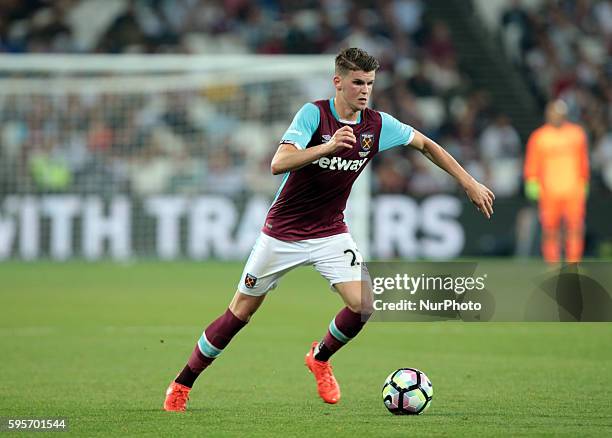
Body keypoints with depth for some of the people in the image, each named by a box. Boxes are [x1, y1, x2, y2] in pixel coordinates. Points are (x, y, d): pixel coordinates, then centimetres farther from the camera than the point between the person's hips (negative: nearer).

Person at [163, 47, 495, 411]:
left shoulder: (378, 125, -7)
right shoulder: (314, 114, -19)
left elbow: (425, 145, 9)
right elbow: (279, 163, -31)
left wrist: (470, 183, 7)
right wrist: (329, 146, -43)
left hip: (331, 233, 3)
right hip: (283, 232, -3)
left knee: (363, 304, -17)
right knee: (240, 314, 3)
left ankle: (320, 357, 14)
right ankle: (182, 385, 19)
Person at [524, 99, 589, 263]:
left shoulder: (577, 133, 12)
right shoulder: (538, 137, 4)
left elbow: (583, 162, 19)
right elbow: (532, 164, 5)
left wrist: (584, 184, 18)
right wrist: (531, 182, -5)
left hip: (574, 191, 1)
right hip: (549, 192, -1)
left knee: (576, 228, -8)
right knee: (550, 230, -1)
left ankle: (573, 265, -3)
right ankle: (552, 264, 7)